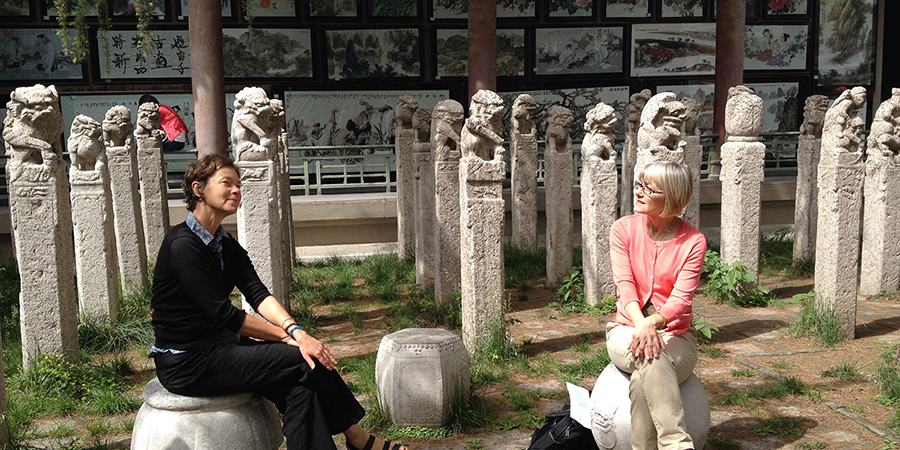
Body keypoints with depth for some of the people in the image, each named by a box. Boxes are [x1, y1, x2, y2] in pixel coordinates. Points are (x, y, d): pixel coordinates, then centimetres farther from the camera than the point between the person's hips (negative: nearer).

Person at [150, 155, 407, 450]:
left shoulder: (227, 246, 11)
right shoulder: (183, 245, -16)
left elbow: (257, 294, -3)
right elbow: (222, 313, -20)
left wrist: (296, 331, -20)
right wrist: (288, 336, -15)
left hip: (219, 347, 8)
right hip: (187, 364, -8)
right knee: (302, 362, -17)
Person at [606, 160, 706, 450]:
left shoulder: (693, 241, -4)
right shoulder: (623, 229, 1)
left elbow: (681, 297, -15)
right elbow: (624, 284, -12)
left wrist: (654, 321, -38)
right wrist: (640, 323, -33)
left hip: (674, 334, 0)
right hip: (627, 330, 1)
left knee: (643, 381, -36)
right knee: (651, 358, -37)